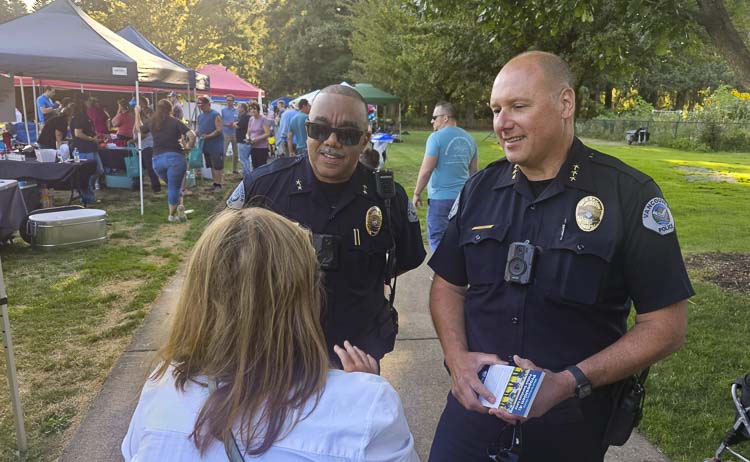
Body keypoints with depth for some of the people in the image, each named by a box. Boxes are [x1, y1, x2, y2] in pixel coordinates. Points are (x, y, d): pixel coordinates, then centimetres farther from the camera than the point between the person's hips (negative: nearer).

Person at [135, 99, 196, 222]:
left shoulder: (151, 122, 10)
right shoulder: (175, 122, -3)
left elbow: (139, 128, 31)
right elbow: (192, 135, -13)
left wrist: (137, 113, 43)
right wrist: (190, 146, 6)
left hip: (158, 160, 4)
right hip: (175, 157, -4)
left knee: (172, 186, 19)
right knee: (174, 187, 5)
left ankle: (172, 215, 9)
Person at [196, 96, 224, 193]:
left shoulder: (215, 115, -11)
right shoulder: (200, 116, 13)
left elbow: (219, 130, -17)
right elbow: (199, 130, 21)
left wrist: (208, 136, -22)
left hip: (216, 146, -8)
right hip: (206, 146, 8)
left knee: (217, 166, -4)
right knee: (212, 166, 13)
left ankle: (219, 185, 1)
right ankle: (215, 184, 20)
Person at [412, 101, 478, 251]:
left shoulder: (436, 137, -11)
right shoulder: (469, 138, 9)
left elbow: (426, 170, -14)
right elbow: (473, 171, 15)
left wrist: (417, 193, -4)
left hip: (440, 198, -6)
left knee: (437, 238, 0)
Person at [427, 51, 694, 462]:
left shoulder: (630, 194, -11)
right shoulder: (479, 188, 0)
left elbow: (666, 326, -10)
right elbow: (449, 285, 7)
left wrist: (569, 383, -20)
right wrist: (457, 357, -10)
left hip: (570, 427, -2)